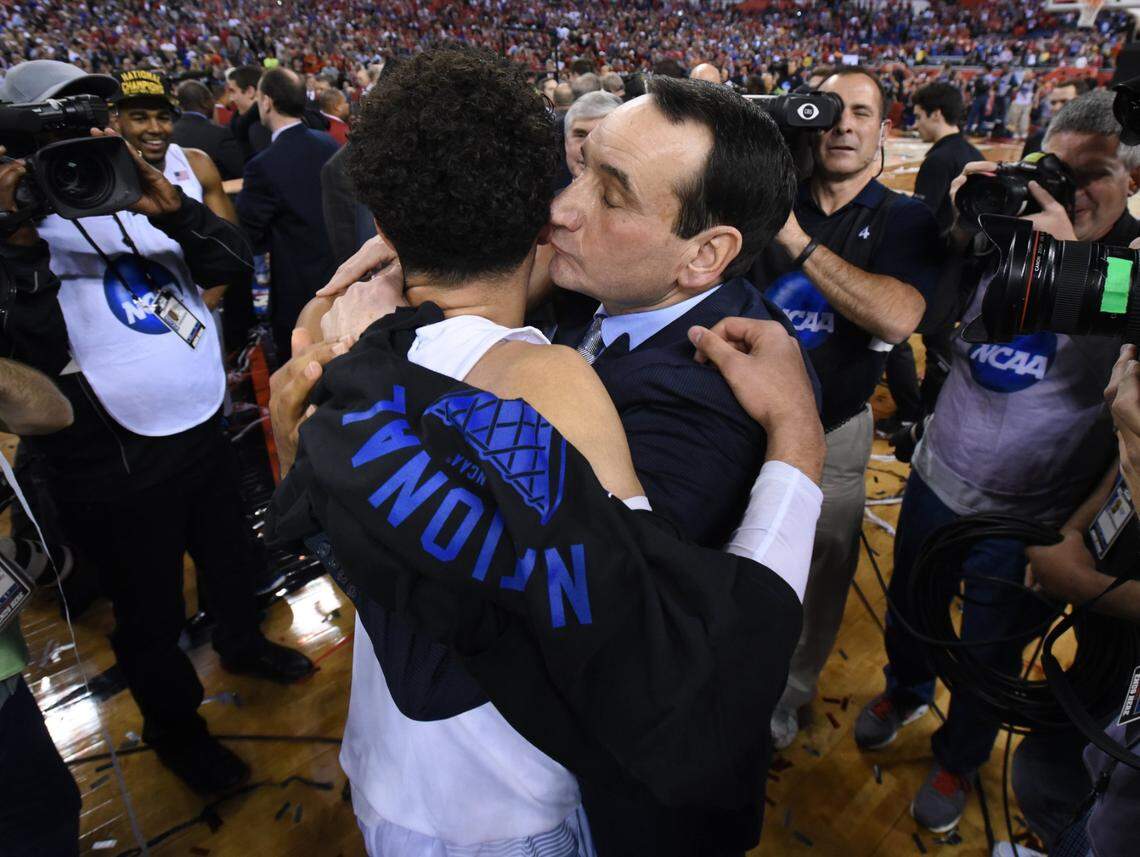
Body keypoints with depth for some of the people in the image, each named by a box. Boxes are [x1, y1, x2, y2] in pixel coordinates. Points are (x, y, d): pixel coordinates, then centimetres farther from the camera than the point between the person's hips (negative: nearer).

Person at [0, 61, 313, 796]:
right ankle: (175, 728, 39)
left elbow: (236, 263, -8)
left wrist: (173, 207, -23)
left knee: (234, 556, 26)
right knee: (152, 616, 14)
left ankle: (242, 642, 55)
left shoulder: (149, 198, 5)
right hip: (115, 475, -5)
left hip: (203, 434, 5)